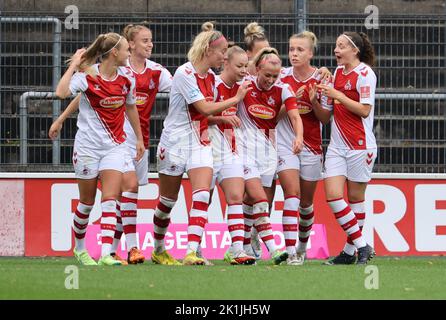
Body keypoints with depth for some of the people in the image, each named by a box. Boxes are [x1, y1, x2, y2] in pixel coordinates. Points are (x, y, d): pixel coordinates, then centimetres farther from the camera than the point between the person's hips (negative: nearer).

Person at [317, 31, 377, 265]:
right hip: (337, 145, 7)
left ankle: (350, 250, 10)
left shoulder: (365, 74, -9)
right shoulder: (338, 71, 13)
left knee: (355, 197, 1)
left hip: (360, 145, -7)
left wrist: (337, 95, -17)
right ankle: (361, 246, -1)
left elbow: (364, 110, -16)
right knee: (332, 195, -6)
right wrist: (324, 93, 4)